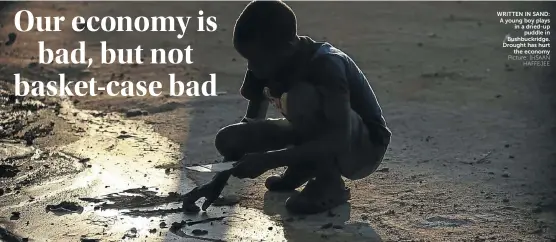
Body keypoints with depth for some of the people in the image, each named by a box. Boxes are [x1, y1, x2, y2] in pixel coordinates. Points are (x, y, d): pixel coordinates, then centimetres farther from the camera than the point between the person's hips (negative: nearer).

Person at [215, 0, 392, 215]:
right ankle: (305, 169, 7)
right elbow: (252, 120, 2)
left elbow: (339, 142, -39)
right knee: (227, 139, -12)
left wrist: (269, 160, -41)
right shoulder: (265, 64, -11)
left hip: (363, 147, -7)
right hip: (317, 140, 7)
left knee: (302, 97, -36)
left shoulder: (326, 65, -31)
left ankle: (329, 185, -17)